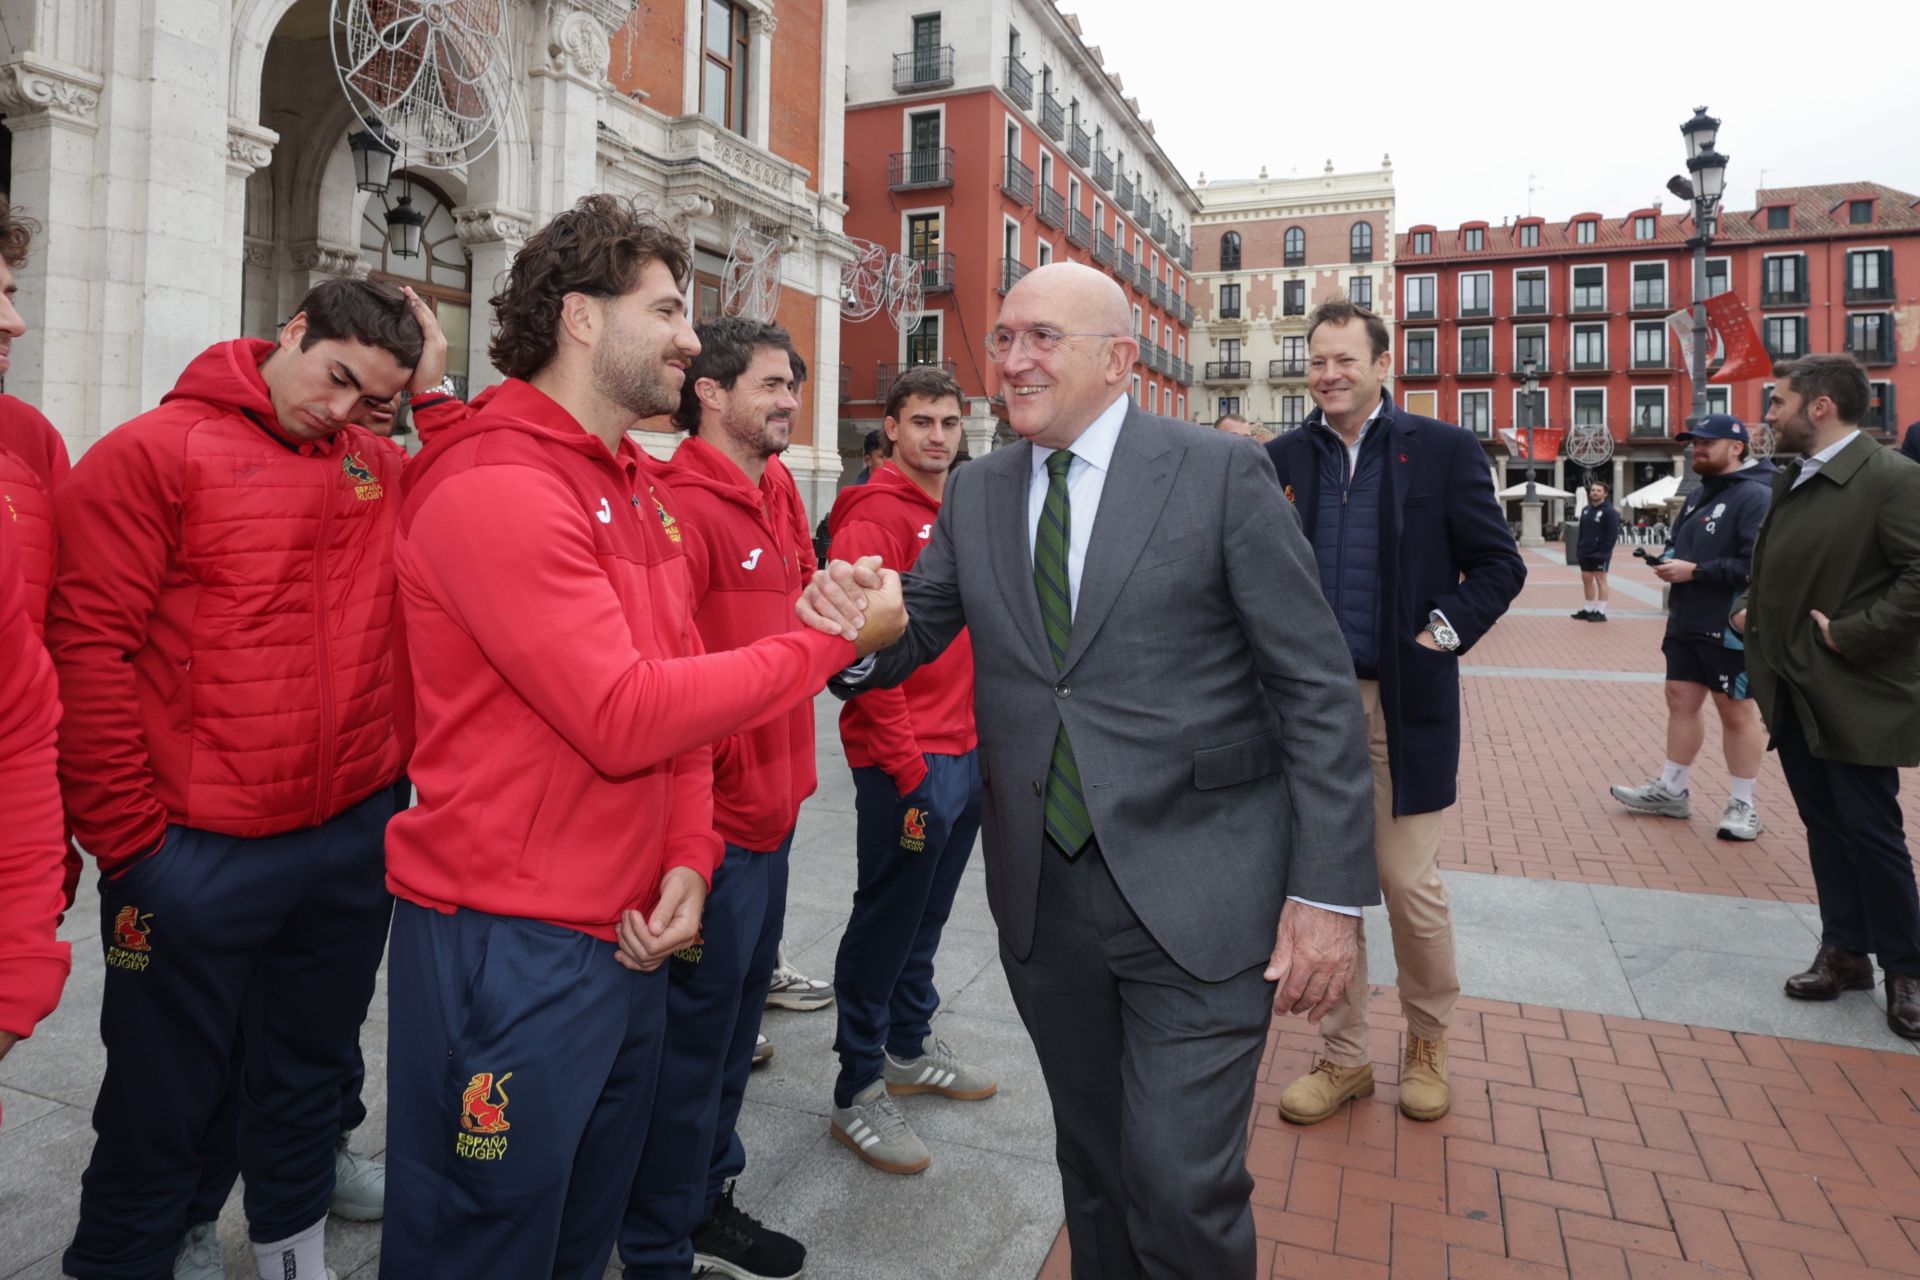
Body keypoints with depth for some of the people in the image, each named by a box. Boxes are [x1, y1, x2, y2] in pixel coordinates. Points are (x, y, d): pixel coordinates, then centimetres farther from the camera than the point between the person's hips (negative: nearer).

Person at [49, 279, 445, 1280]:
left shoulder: (385, 471, 7)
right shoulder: (153, 453, -7)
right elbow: (86, 648, -10)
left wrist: (438, 397, -7)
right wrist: (127, 834, -10)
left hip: (356, 838, 5)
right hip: (195, 853, -4)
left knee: (311, 1067, 21)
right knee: (169, 1094, 13)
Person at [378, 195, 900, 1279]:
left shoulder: (644, 490, 11)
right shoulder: (494, 487, -18)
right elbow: (623, 716, -25)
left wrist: (689, 858, -2)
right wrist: (831, 640, -18)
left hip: (629, 941, 8)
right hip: (510, 947, -8)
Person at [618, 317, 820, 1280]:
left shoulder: (775, 495, 10)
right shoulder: (683, 504, -17)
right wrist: (723, 767, -23)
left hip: (771, 808, 9)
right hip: (715, 819, -9)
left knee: (738, 1011, 21)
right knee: (695, 1029, 6)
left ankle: (707, 1201, 41)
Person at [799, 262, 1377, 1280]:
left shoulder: (1222, 474, -6)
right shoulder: (975, 495, 7)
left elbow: (1317, 691, -7)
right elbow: (910, 640, 4)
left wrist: (1330, 891, -11)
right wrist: (854, 622, -21)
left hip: (1196, 896, -4)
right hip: (1043, 897, 4)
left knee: (1181, 1187, -2)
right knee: (1093, 1167, 20)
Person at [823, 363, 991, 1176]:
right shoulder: (873, 516, -12)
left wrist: (986, 733, 14)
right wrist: (904, 761, -20)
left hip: (968, 751, 8)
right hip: (906, 758, -8)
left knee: (927, 915, 19)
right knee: (887, 921, 2)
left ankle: (909, 1048, 36)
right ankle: (857, 1094, 17)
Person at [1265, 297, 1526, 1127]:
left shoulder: (1443, 450, 0)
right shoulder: (1283, 459, 6)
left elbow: (1499, 565, 2)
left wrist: (1444, 634, -9)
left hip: (1405, 701, -2)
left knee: (1411, 885, 5)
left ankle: (1426, 1041, 31)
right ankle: (1344, 1056, 26)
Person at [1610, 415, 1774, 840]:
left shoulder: (1755, 496, -15)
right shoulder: (1699, 494, 14)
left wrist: (1695, 571, -23)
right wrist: (1670, 562, 3)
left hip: (1729, 628, -8)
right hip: (1686, 623, 9)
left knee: (1737, 711, 2)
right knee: (1681, 701, 12)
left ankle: (1743, 805, 14)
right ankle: (1671, 790, 21)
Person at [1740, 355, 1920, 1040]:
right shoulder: (1790, 481, 11)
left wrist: (1853, 634, -19)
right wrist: (1750, 608, 8)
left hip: (1854, 695, -7)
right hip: (1794, 690, 7)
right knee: (1825, 825, 14)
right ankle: (1845, 951, 27)